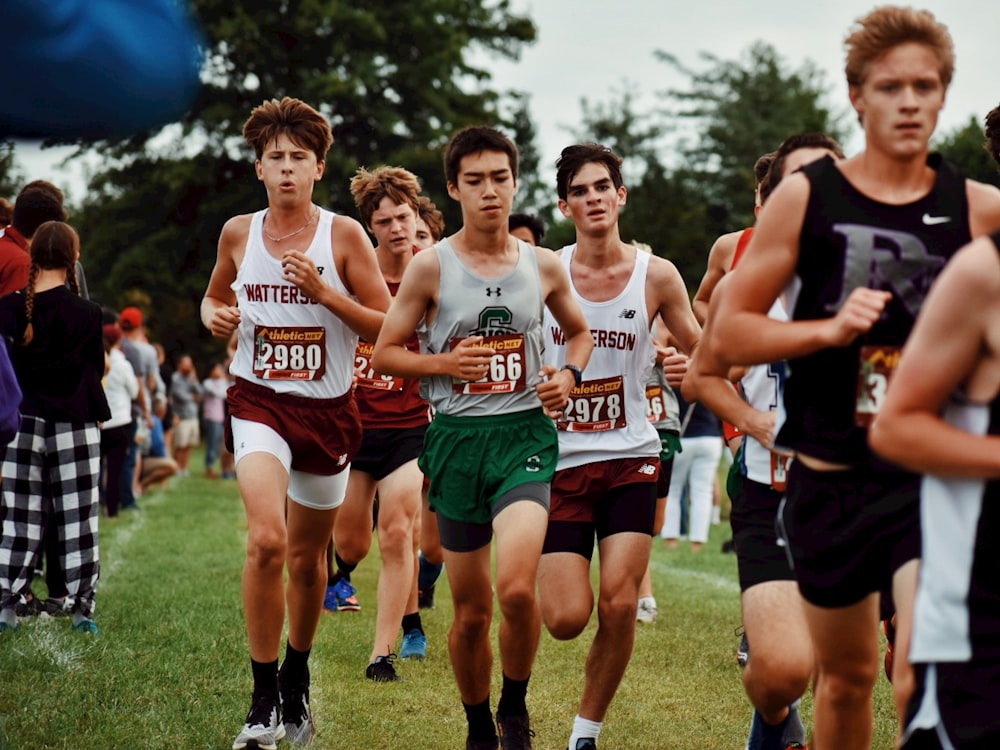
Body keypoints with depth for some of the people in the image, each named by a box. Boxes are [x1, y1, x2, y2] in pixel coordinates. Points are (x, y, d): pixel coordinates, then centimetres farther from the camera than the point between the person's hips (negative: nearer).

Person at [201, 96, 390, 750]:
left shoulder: (344, 235, -4)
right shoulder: (239, 233, 3)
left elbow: (389, 328, -6)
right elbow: (215, 296, 21)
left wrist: (322, 289, -18)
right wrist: (216, 316, -3)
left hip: (329, 409, 0)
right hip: (260, 402, 0)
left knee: (308, 556, 14)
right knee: (267, 538, -23)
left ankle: (297, 678, 40)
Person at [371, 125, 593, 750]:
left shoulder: (544, 267, 4)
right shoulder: (432, 266, -2)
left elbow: (580, 332, 21)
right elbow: (385, 353, 3)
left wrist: (568, 375, 1)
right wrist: (444, 363, -14)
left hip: (525, 436, 0)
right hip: (457, 439, 0)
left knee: (517, 589, -22)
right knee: (472, 610, 6)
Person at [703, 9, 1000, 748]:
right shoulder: (805, 197, -1)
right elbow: (728, 335, 0)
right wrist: (829, 329, -14)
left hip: (935, 476, -1)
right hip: (832, 477, 1)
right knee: (846, 675, 16)